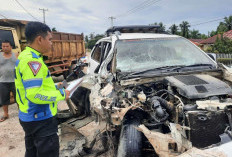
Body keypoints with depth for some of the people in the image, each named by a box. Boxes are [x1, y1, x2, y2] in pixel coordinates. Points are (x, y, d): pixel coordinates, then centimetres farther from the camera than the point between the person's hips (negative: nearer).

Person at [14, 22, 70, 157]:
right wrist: (61, 94, -18)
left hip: (30, 117, 10)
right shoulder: (32, 61, -23)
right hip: (40, 120, -10)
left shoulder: (25, 56, 10)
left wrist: (54, 86, 13)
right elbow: (34, 94, -30)